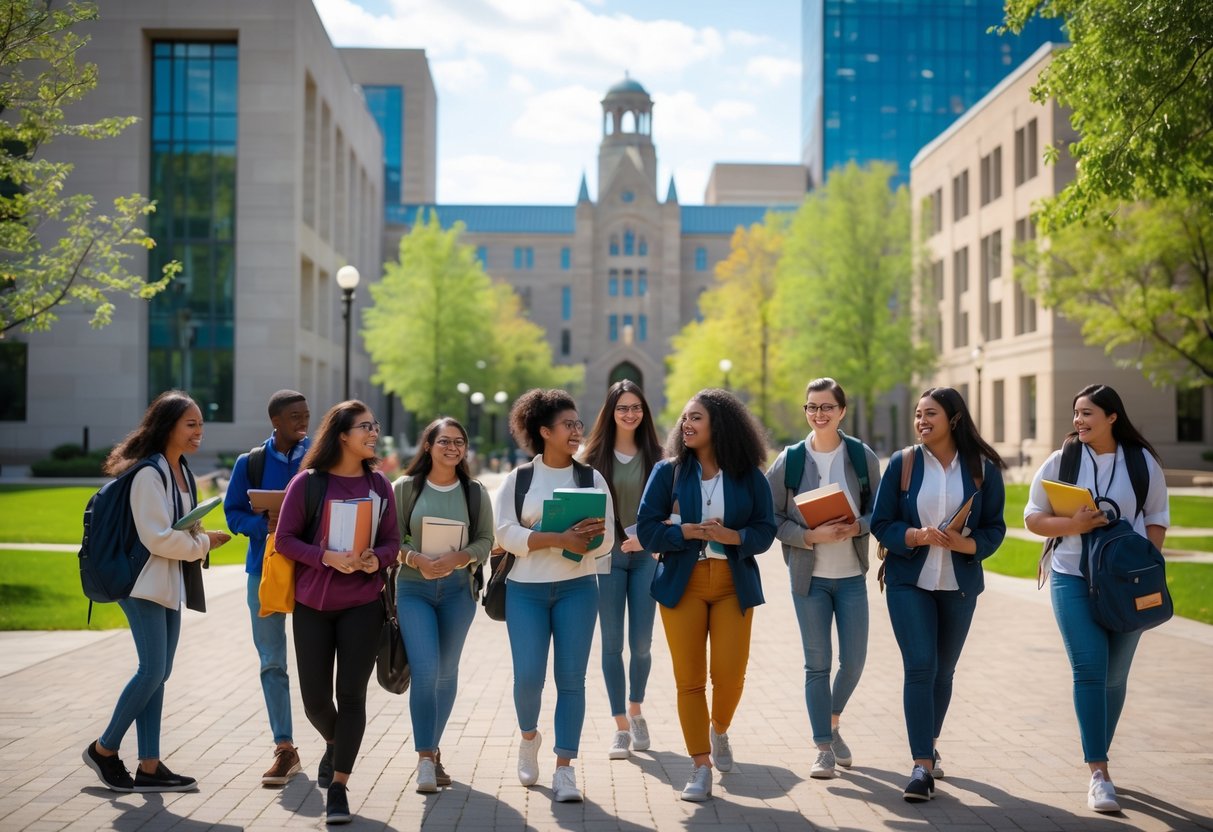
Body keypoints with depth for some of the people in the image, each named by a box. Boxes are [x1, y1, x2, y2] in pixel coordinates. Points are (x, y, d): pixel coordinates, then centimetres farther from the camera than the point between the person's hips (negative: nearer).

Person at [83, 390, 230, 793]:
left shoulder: (182, 471, 13)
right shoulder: (149, 474, -16)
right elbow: (157, 537, -20)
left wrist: (197, 539, 3)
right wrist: (203, 544, -8)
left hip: (171, 586, 9)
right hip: (146, 584, -9)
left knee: (158, 673, 7)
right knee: (153, 670, -10)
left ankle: (149, 767, 10)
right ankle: (104, 749, 8)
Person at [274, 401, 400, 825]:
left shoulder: (378, 484, 2)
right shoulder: (308, 482, -6)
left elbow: (392, 541, 6)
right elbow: (284, 539, -6)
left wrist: (376, 558, -16)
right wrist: (326, 557, -21)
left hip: (362, 606, 1)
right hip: (312, 604, -1)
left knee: (351, 694, -2)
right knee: (315, 697, 7)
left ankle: (339, 787, 7)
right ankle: (334, 745, 41)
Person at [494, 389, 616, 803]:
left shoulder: (592, 478, 8)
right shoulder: (518, 479, 3)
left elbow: (606, 539, 4)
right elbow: (506, 534, -9)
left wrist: (589, 536, -21)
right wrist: (560, 539, -20)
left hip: (577, 587, 1)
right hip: (526, 589, -1)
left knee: (571, 678, -1)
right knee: (528, 676, -5)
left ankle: (565, 769, 5)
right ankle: (529, 736, 26)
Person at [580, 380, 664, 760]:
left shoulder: (655, 455, 5)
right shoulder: (595, 455, 2)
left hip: (645, 555, 1)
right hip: (606, 555, -1)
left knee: (641, 642, 2)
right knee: (612, 641, 0)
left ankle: (635, 711, 27)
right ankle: (621, 727, 8)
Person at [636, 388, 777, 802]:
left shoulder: (748, 476, 3)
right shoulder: (668, 471, 2)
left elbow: (765, 531, 0)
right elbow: (647, 530, -3)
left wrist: (729, 535, -17)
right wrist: (693, 531, -14)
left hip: (734, 584, 0)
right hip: (682, 583, 0)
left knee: (730, 673, -5)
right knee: (689, 679, -1)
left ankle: (719, 730, 29)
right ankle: (700, 767, 11)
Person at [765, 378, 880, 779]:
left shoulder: (863, 456, -1)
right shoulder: (790, 459, -3)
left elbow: (879, 510, 5)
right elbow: (773, 518, -3)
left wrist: (857, 527, -15)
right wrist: (811, 536, -17)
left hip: (852, 575, 1)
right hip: (809, 576, -1)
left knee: (854, 659, 6)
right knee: (817, 663, 3)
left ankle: (833, 722, 34)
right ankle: (824, 749, 12)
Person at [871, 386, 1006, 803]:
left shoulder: (983, 468, -1)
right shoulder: (902, 463, -3)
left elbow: (995, 528, 0)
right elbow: (881, 524, -4)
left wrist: (967, 544, -20)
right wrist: (919, 536, -21)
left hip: (960, 584, 2)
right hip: (910, 581, -2)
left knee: (943, 670, 14)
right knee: (920, 667, -11)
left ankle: (930, 745, 36)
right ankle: (922, 765, -9)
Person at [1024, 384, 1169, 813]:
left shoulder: (1142, 461, 2)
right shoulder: (1061, 461, -2)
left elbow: (1157, 516, 8)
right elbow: (1033, 517, 2)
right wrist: (1072, 525, -16)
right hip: (1074, 580, -2)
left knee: (1115, 676, 9)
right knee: (1089, 670, -11)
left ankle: (1095, 758, 26)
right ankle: (1098, 773, -9)